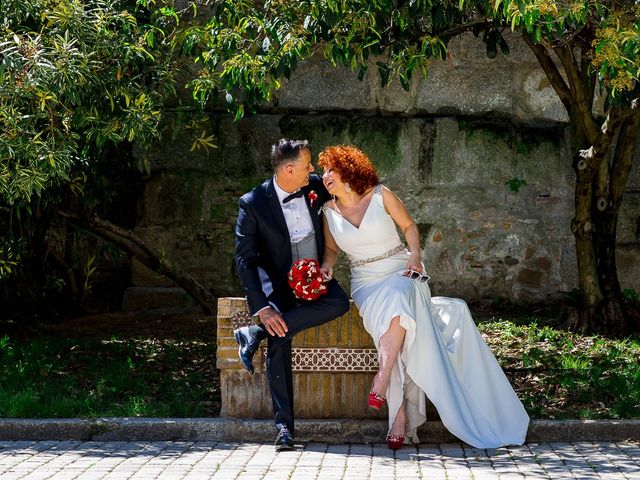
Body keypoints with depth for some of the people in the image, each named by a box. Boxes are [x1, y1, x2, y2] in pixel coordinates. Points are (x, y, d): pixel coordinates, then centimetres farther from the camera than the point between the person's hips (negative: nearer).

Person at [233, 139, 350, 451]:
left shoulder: (316, 187, -4)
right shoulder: (253, 204, -15)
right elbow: (244, 260, -15)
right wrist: (261, 307, -27)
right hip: (278, 284, -4)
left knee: (339, 303, -28)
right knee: (279, 343, -25)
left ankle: (255, 335, -24)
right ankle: (284, 426, -18)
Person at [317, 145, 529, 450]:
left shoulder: (380, 196, 0)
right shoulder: (329, 211, 7)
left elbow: (409, 226, 10)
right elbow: (331, 249, 20)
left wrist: (414, 256, -6)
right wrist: (326, 265, -2)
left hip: (401, 274, -1)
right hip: (366, 284, 1)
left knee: (396, 301, -38)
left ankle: (382, 380, -36)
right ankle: (401, 413, -32)